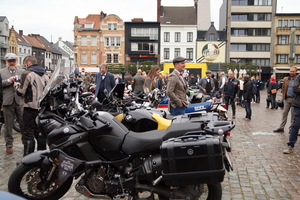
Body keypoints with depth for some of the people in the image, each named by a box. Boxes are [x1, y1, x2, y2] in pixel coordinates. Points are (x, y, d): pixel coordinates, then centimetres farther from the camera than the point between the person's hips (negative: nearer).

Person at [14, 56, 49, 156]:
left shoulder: (27, 74, -11)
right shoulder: (45, 75, 10)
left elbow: (20, 92, -11)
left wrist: (17, 85, 7)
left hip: (30, 108, -6)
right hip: (42, 108, 6)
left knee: (29, 134, -1)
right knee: (40, 133, 14)